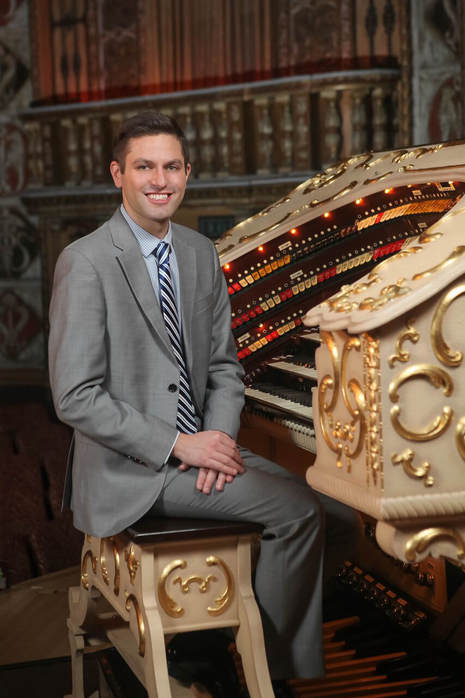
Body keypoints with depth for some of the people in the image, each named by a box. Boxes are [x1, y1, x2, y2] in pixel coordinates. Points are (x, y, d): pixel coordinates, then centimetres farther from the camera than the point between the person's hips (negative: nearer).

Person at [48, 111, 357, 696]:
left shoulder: (201, 254, 10)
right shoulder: (86, 262, -13)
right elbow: (75, 397, -17)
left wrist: (219, 437, -6)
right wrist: (177, 446, -19)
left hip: (196, 446, 7)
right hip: (129, 471, -7)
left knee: (336, 515, -4)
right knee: (298, 510, -18)